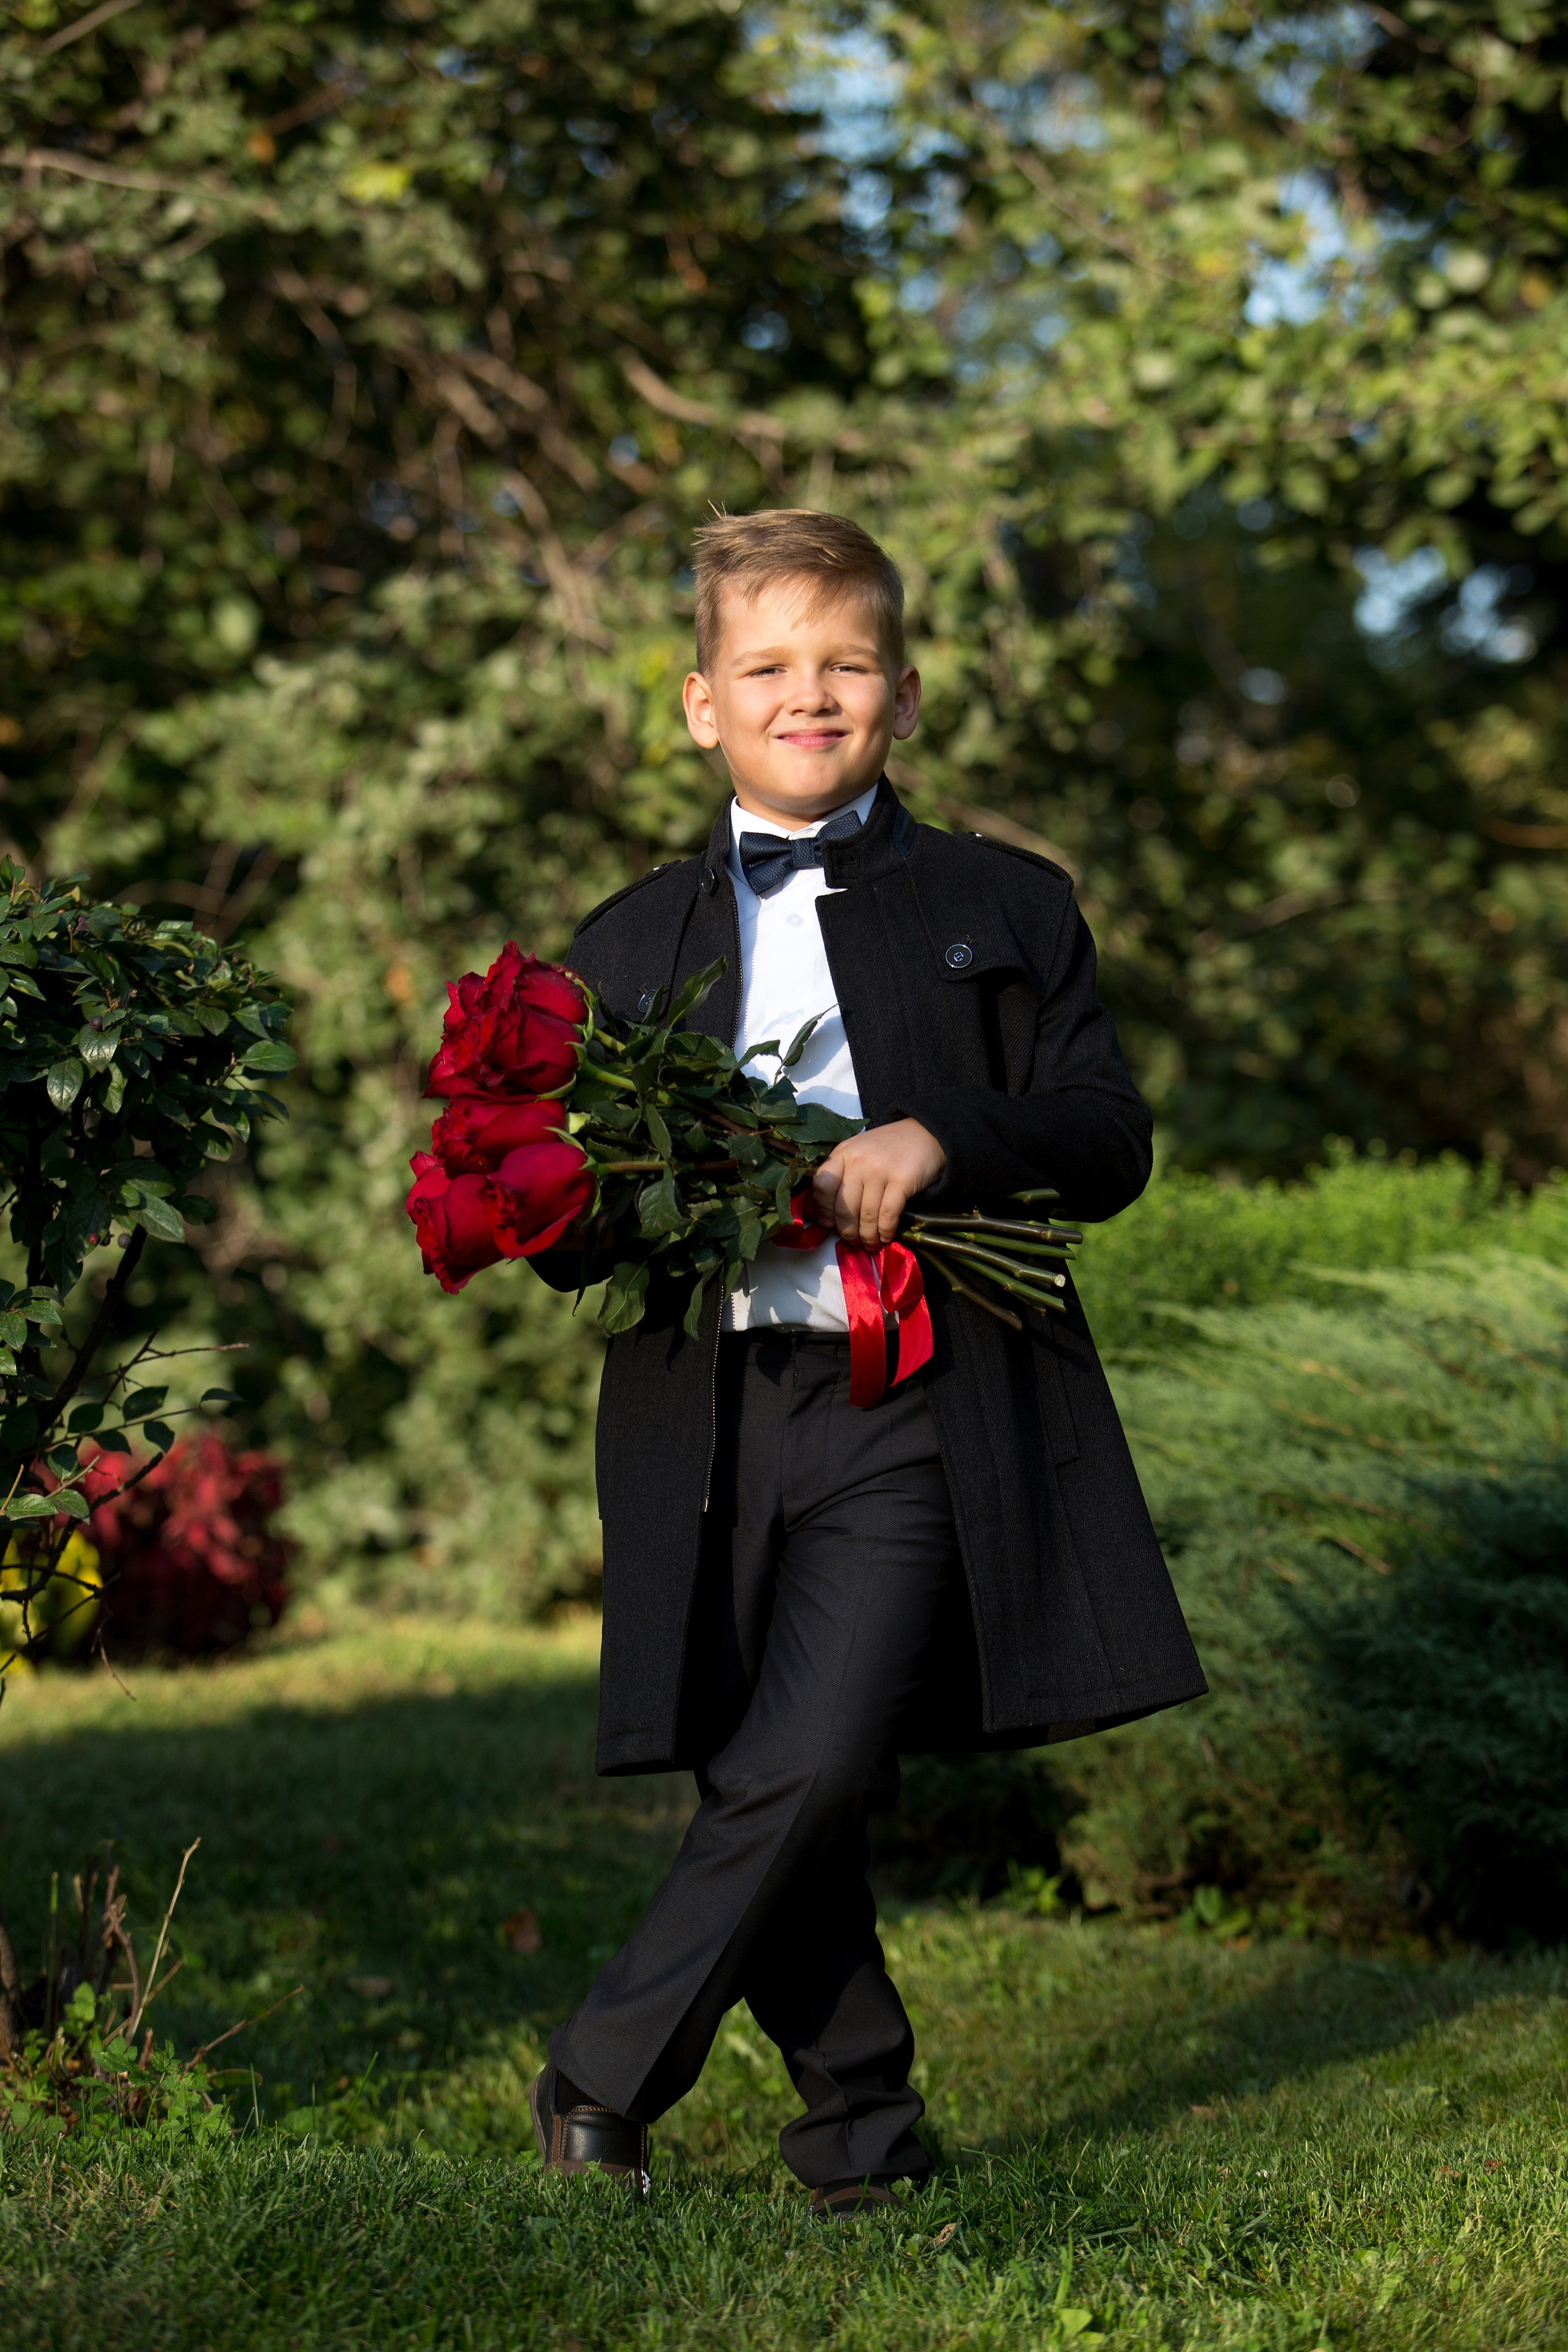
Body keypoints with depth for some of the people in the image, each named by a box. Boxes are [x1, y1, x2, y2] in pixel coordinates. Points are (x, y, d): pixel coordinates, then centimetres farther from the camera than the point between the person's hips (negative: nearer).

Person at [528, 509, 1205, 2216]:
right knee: (762, 1798, 3)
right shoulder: (628, 948, 18)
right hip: (714, 1422, 3)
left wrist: (941, 1143, -13)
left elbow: (1109, 1144, 5)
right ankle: (862, 2126, 20)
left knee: (805, 1768, -17)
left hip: (913, 1416, -3)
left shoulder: (1004, 908, 13)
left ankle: (602, 2086, -5)